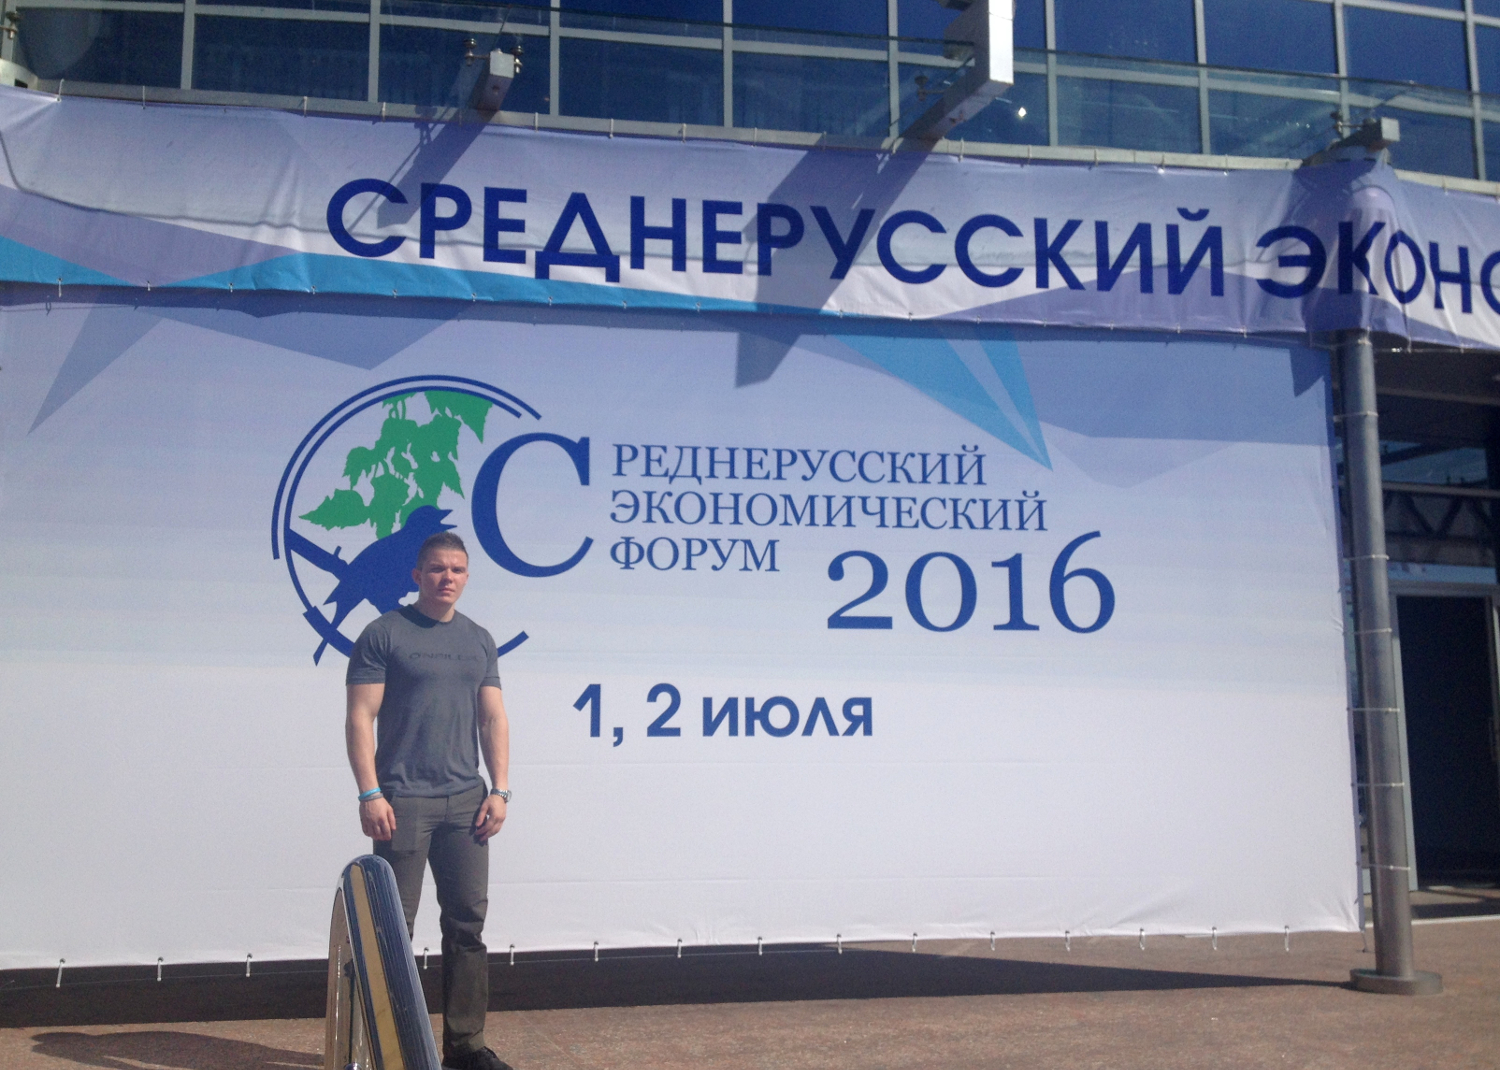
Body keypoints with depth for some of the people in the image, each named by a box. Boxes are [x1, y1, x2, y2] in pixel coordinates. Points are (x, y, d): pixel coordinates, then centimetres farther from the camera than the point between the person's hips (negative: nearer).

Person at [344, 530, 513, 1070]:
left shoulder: (478, 640, 14)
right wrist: (370, 793, -13)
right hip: (402, 801, -4)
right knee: (395, 926, -1)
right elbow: (360, 717, -5)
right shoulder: (384, 634, -1)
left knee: (467, 922, 6)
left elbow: (493, 718, 14)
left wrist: (499, 789, 4)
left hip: (466, 802, 5)